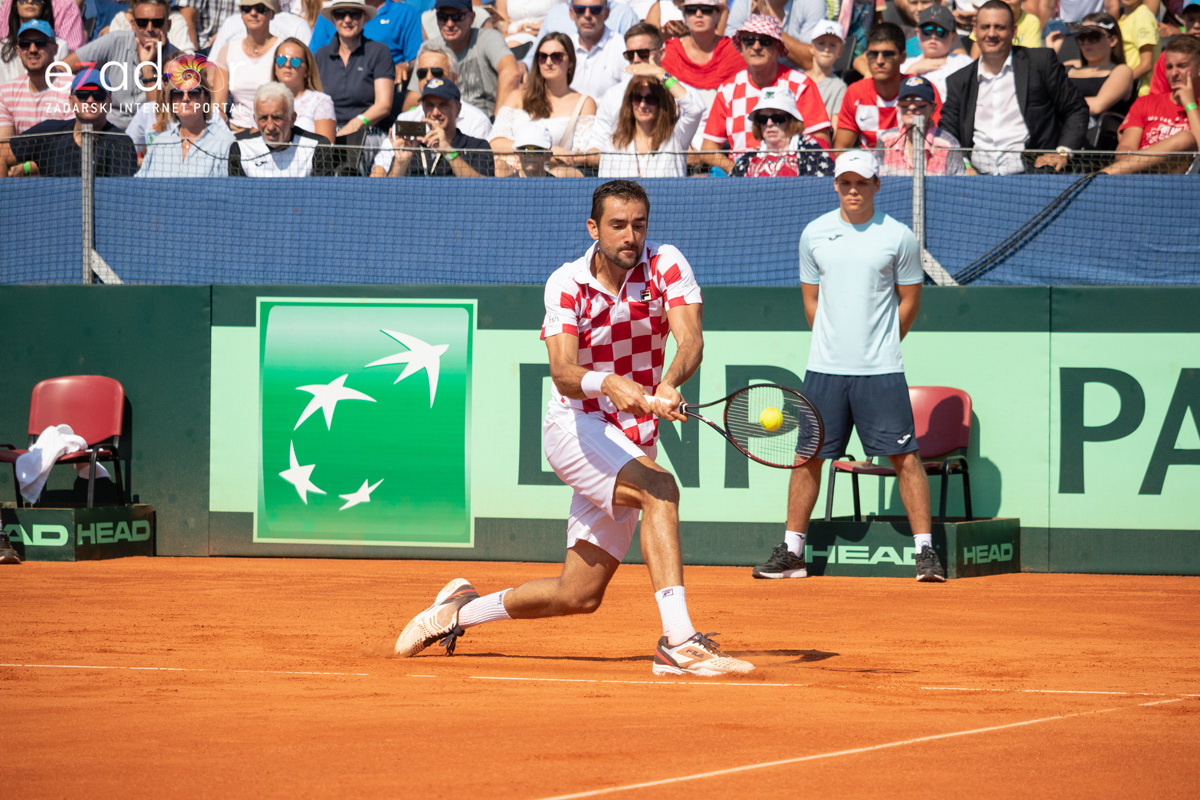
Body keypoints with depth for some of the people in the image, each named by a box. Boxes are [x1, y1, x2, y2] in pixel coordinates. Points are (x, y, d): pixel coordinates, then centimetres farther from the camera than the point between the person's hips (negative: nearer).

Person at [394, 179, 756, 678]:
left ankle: (462, 609, 30)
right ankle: (678, 642, -39)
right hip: (577, 427, -4)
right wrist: (607, 383, -47)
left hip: (633, 444, 4)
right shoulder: (567, 284, -11)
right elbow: (563, 373, -25)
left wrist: (669, 384, -45)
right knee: (660, 490, -33)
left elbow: (690, 341, -23)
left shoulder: (666, 266, -8)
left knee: (579, 596, 5)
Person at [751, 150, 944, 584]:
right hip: (825, 368, 2)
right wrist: (834, 344, 8)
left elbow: (909, 301, 7)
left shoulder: (899, 237, 0)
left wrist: (878, 348, 7)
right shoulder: (814, 234, 7)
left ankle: (925, 549, -1)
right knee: (808, 455, 5)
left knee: (904, 455, -6)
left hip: (881, 370, -2)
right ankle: (791, 551, 14)